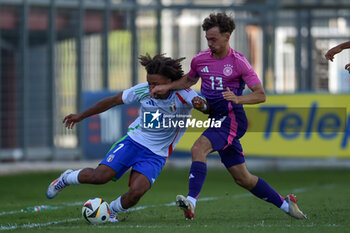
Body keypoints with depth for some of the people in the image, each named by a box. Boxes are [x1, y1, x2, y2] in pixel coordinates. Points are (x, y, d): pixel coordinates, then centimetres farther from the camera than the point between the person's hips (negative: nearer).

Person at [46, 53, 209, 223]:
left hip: (156, 154, -1)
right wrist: (81, 116, 12)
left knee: (136, 191, -23)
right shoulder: (143, 91, -9)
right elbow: (113, 101, 5)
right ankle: (66, 179, 15)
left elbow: (204, 107, -31)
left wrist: (200, 104, -57)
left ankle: (111, 210, 10)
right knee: (100, 176, -17)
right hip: (133, 141, 1)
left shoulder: (182, 94, -17)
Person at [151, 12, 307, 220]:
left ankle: (191, 201, -41)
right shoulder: (200, 60, 8)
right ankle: (284, 203, 22)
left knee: (198, 148, -30)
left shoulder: (238, 62, -8)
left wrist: (238, 99, -27)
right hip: (214, 118, 7)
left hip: (232, 119, -7)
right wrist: (167, 87, 13)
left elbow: (261, 95, -10)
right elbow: (189, 80, 29)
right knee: (243, 178, 8)